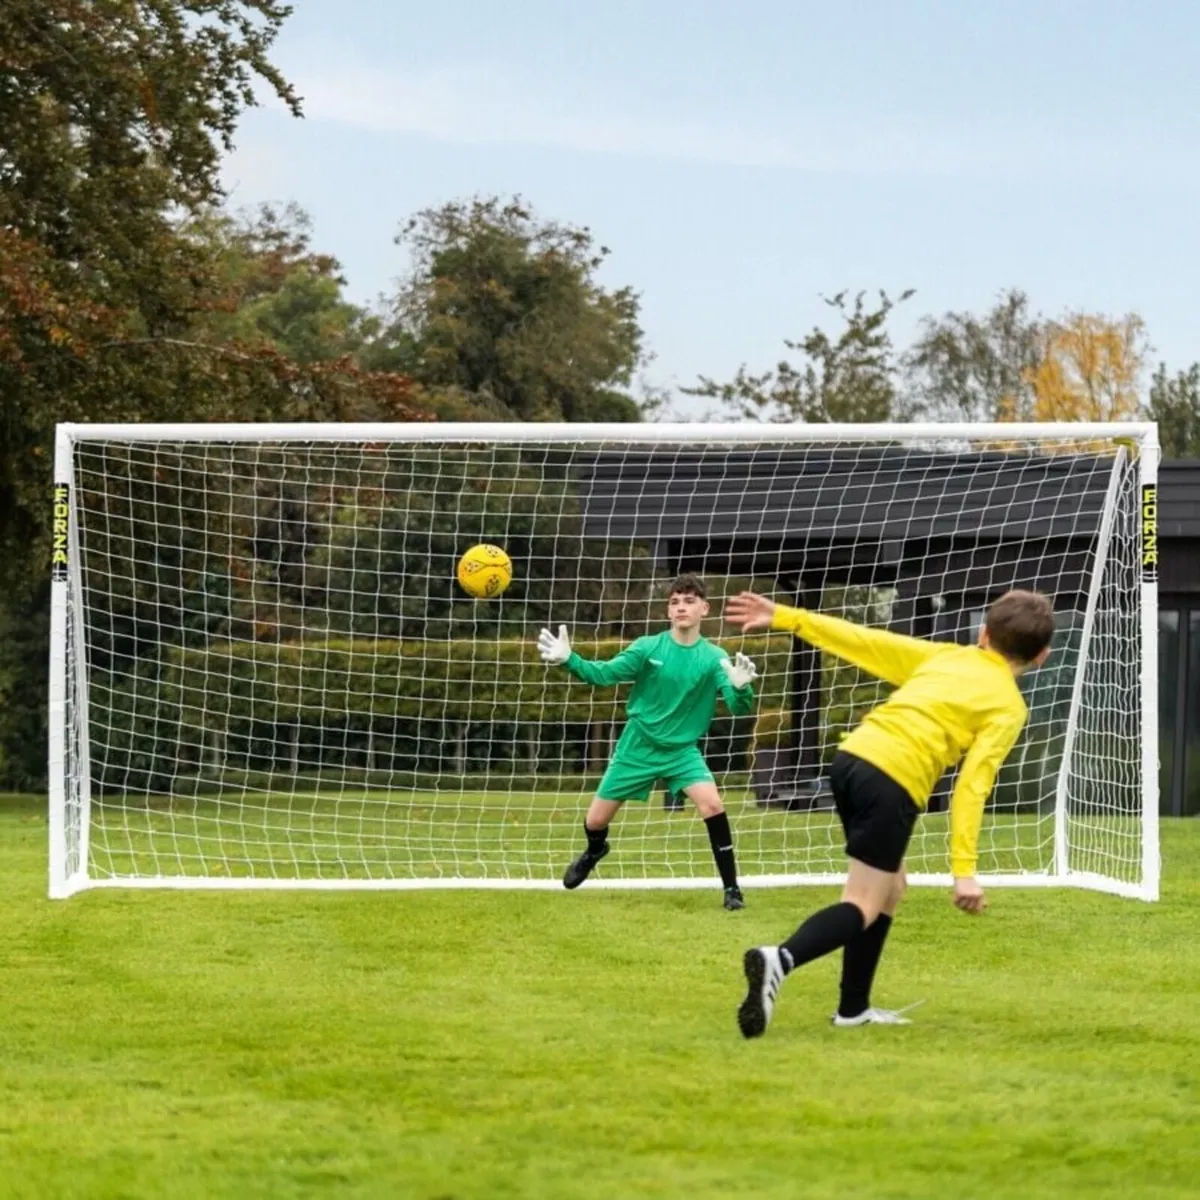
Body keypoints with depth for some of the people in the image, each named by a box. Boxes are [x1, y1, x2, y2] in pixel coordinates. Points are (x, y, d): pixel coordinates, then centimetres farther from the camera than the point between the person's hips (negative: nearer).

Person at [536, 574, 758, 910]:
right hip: (637, 748, 1)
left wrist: (741, 687, -43)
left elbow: (738, 706, -19)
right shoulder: (647, 648, -11)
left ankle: (731, 888, -14)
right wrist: (569, 660, -31)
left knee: (712, 803, -26)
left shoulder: (713, 658, -11)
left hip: (682, 750, -1)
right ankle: (594, 851, 47)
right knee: (596, 821, 7)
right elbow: (604, 673, -13)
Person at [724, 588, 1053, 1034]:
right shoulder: (1008, 706, 5)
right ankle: (780, 960, -34)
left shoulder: (945, 655, 23)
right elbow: (972, 784, -6)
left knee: (889, 887, 24)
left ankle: (853, 1008, 26)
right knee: (864, 906, -6)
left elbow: (863, 640, 21)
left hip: (851, 757, 7)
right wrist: (964, 870, -8)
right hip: (894, 780, -7)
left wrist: (785, 617, 25)